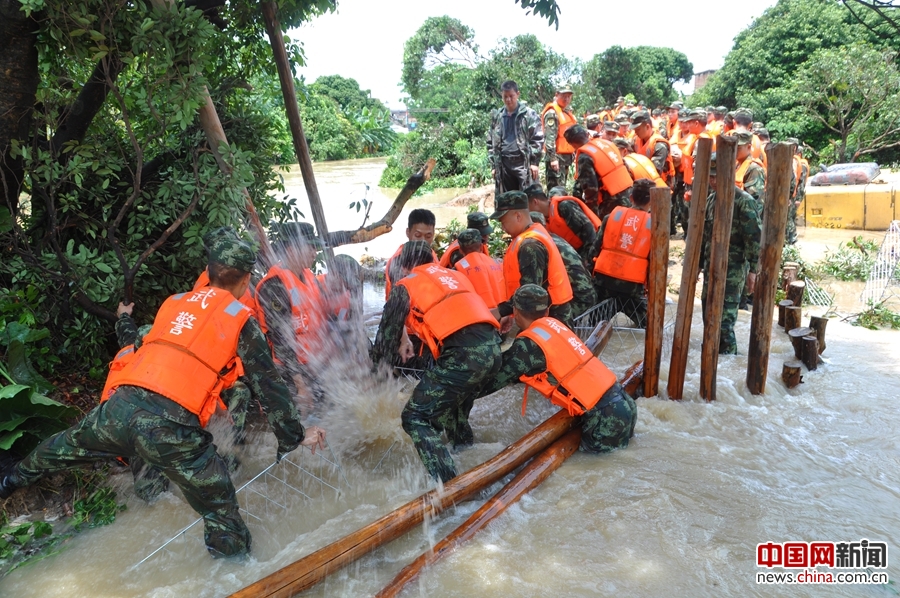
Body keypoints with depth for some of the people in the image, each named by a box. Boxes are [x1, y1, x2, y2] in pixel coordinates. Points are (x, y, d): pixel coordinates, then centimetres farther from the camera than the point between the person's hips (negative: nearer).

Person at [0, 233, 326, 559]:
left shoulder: (175, 302, 16)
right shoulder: (242, 319, 2)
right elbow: (267, 384, 3)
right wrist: (295, 436, 11)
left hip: (120, 406, 7)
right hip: (171, 427, -6)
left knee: (67, 446, 36)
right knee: (222, 515, 5)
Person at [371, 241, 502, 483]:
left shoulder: (406, 286, 11)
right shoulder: (454, 275, 28)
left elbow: (387, 334, 14)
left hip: (463, 354, -7)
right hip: (492, 348, 8)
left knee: (416, 417, 1)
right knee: (450, 401, 32)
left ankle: (448, 485, -9)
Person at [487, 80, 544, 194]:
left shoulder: (529, 114, 0)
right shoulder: (496, 117, 13)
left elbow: (538, 139, -3)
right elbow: (491, 143, 16)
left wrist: (534, 162, -9)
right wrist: (493, 165, 10)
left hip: (523, 163, -4)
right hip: (503, 164, 4)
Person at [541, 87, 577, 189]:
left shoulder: (567, 112, 18)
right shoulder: (552, 113, -13)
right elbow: (549, 137, -21)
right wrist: (553, 158, -26)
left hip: (566, 156, 10)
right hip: (557, 156, -10)